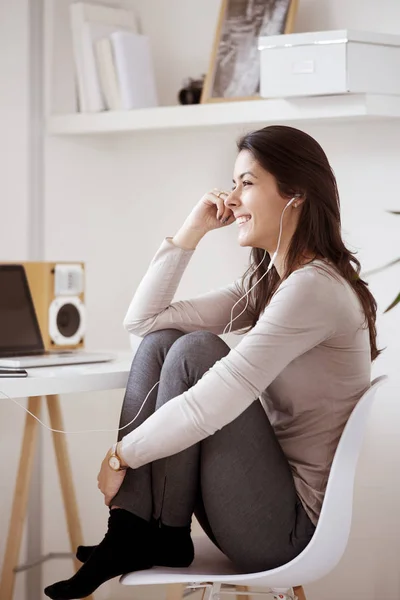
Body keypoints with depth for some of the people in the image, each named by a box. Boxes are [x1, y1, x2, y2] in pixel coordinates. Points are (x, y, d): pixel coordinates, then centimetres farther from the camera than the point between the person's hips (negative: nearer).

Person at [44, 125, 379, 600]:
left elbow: (209, 407, -25)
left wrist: (121, 455, -13)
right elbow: (142, 319, 11)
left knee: (196, 349, -19)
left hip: (294, 526, -9)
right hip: (274, 489, 9)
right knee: (159, 342, -1)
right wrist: (192, 231, 4)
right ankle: (131, 534, -9)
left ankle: (162, 535, -7)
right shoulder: (266, 282, 12)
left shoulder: (315, 288, -19)